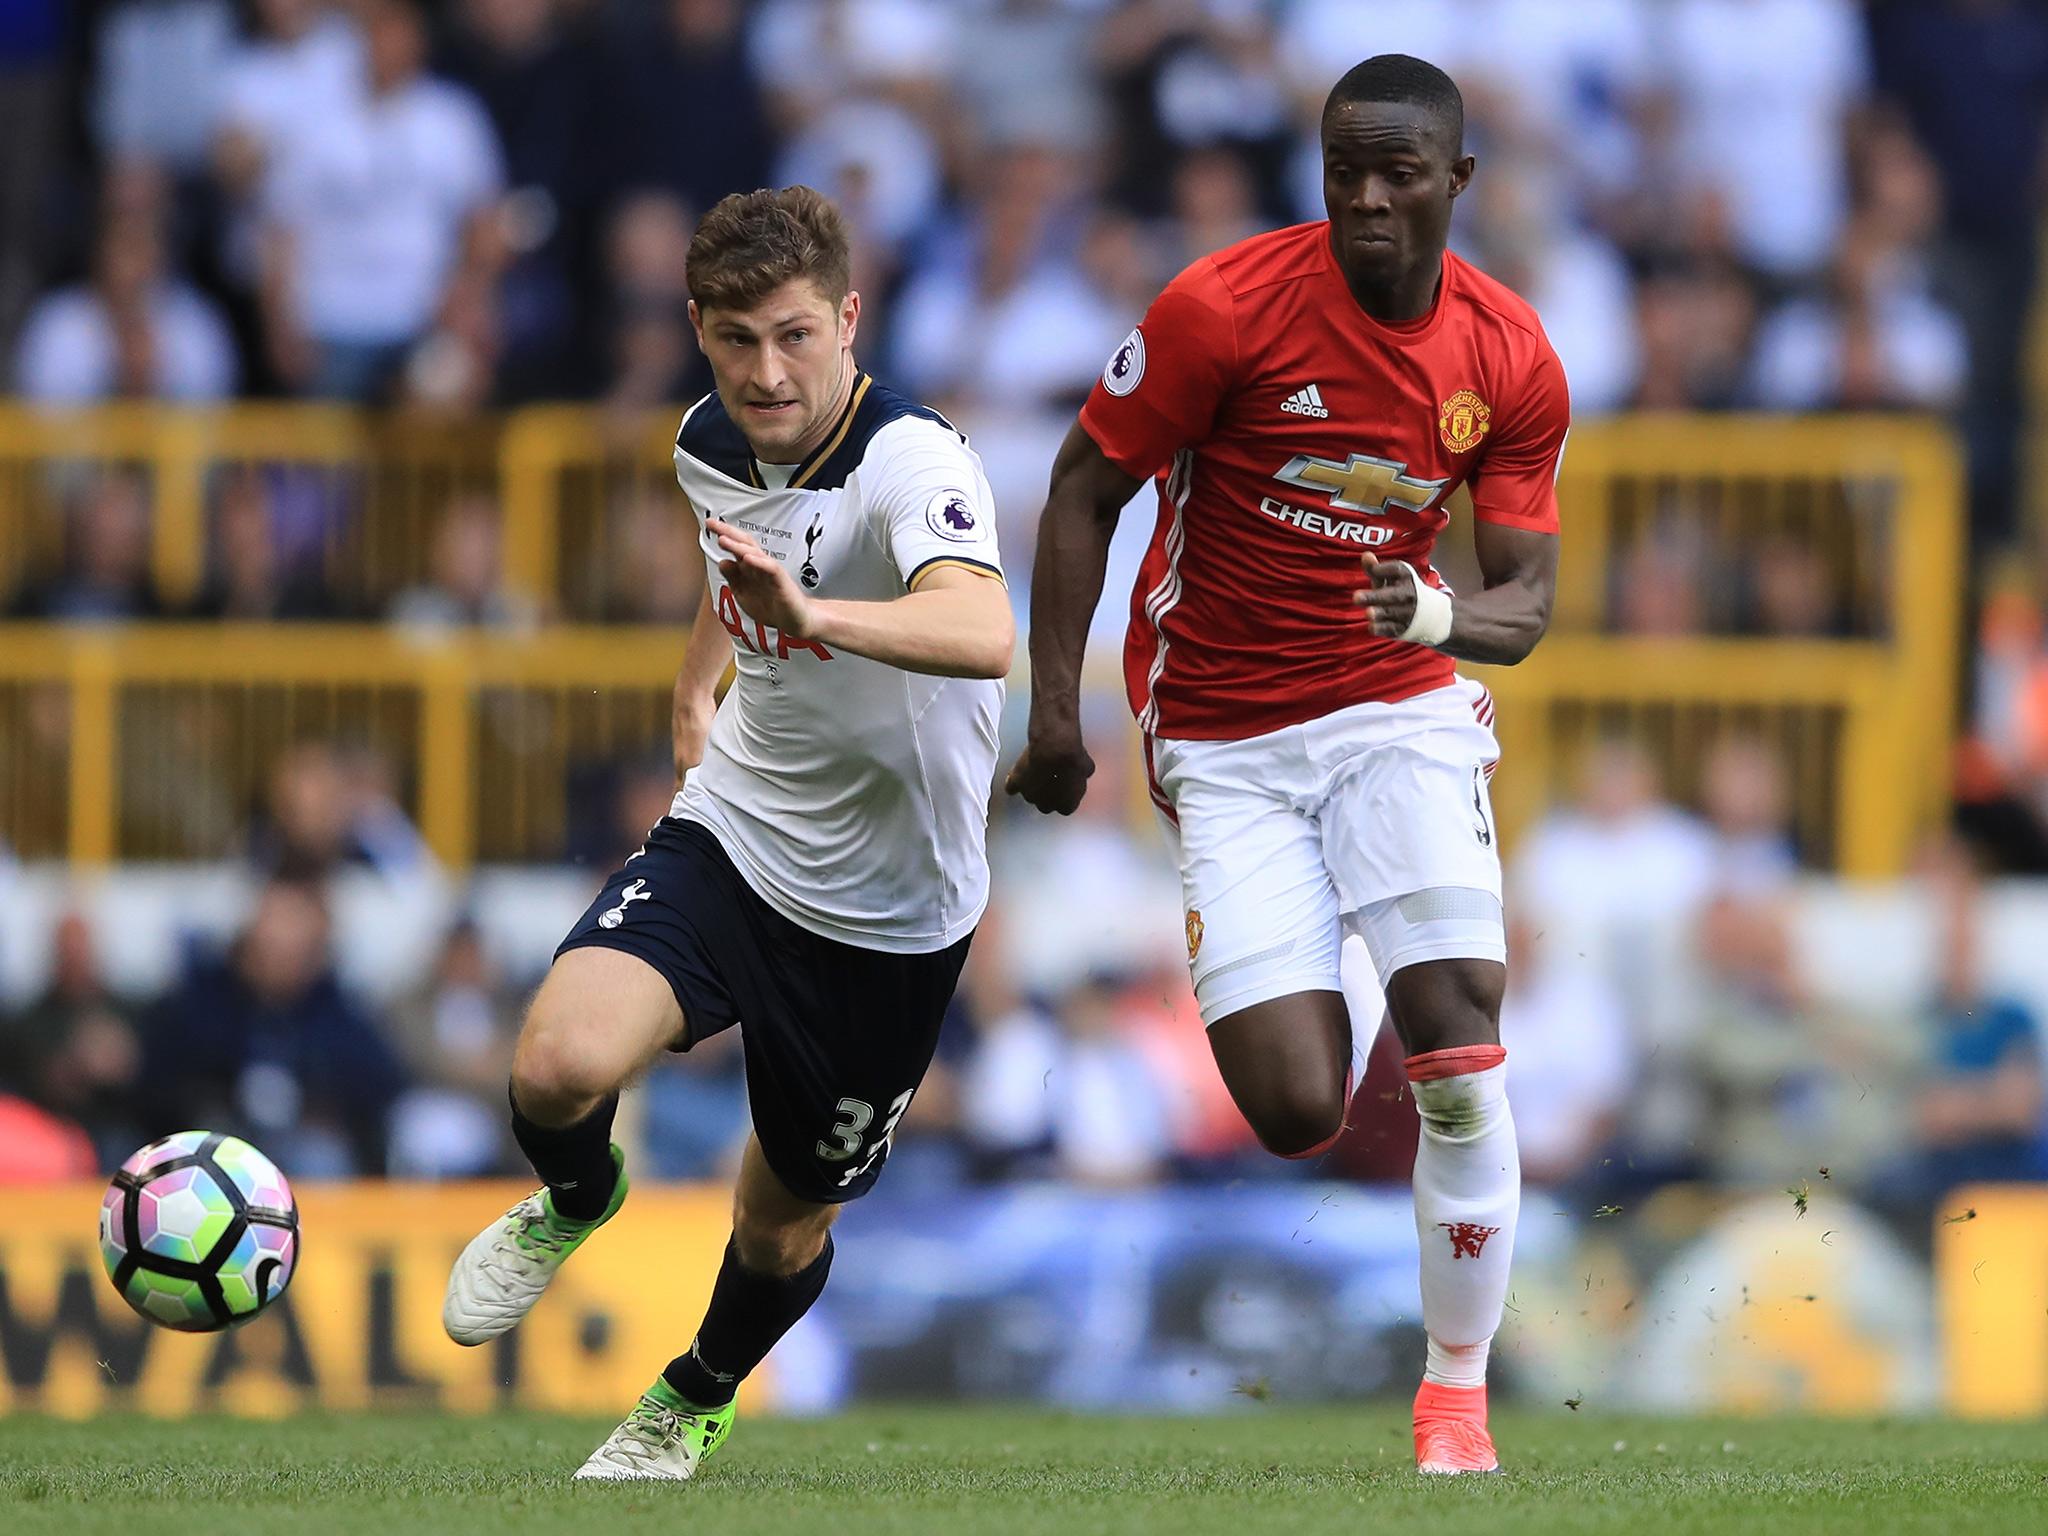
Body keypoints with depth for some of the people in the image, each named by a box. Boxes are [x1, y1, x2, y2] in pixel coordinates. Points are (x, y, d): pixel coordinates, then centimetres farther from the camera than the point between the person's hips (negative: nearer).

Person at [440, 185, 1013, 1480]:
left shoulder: (916, 464, -26)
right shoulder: (712, 444, -4)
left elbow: (983, 634, -49)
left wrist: (817, 615, -64)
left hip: (889, 914, -4)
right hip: (730, 836, 4)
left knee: (785, 1223, 12)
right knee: (562, 1062, -24)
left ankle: (700, 1399, 46)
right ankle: (575, 1202, 13)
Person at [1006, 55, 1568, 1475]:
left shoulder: (1512, 360, -3)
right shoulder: (1226, 307, -14)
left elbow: (1528, 597, 1)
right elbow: (1084, 491, -5)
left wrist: (1446, 614, -23)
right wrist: (1056, 708, -10)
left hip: (1400, 708, 2)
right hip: (1225, 745, -2)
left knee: (1457, 1032, -17)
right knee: (1297, 1114, -13)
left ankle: (1458, 1395, -3)